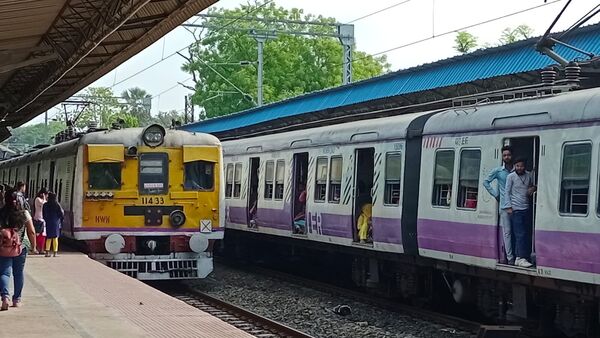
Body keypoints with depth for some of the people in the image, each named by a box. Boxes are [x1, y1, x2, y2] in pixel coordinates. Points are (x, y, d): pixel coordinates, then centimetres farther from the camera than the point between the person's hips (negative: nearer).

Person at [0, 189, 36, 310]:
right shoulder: (24, 214, -7)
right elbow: (31, 232, -5)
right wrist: (33, 246, 8)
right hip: (21, 247, 1)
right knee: (19, 273, 14)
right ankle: (17, 299, 21)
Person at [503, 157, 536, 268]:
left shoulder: (528, 175, 10)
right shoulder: (511, 176, -3)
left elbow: (532, 185, 28)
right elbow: (507, 192, -2)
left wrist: (533, 188, 4)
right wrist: (508, 207, -8)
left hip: (526, 208, 5)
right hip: (516, 209, -5)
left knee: (527, 234, 5)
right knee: (520, 234, -10)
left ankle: (526, 256, 12)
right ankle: (520, 258, -11)